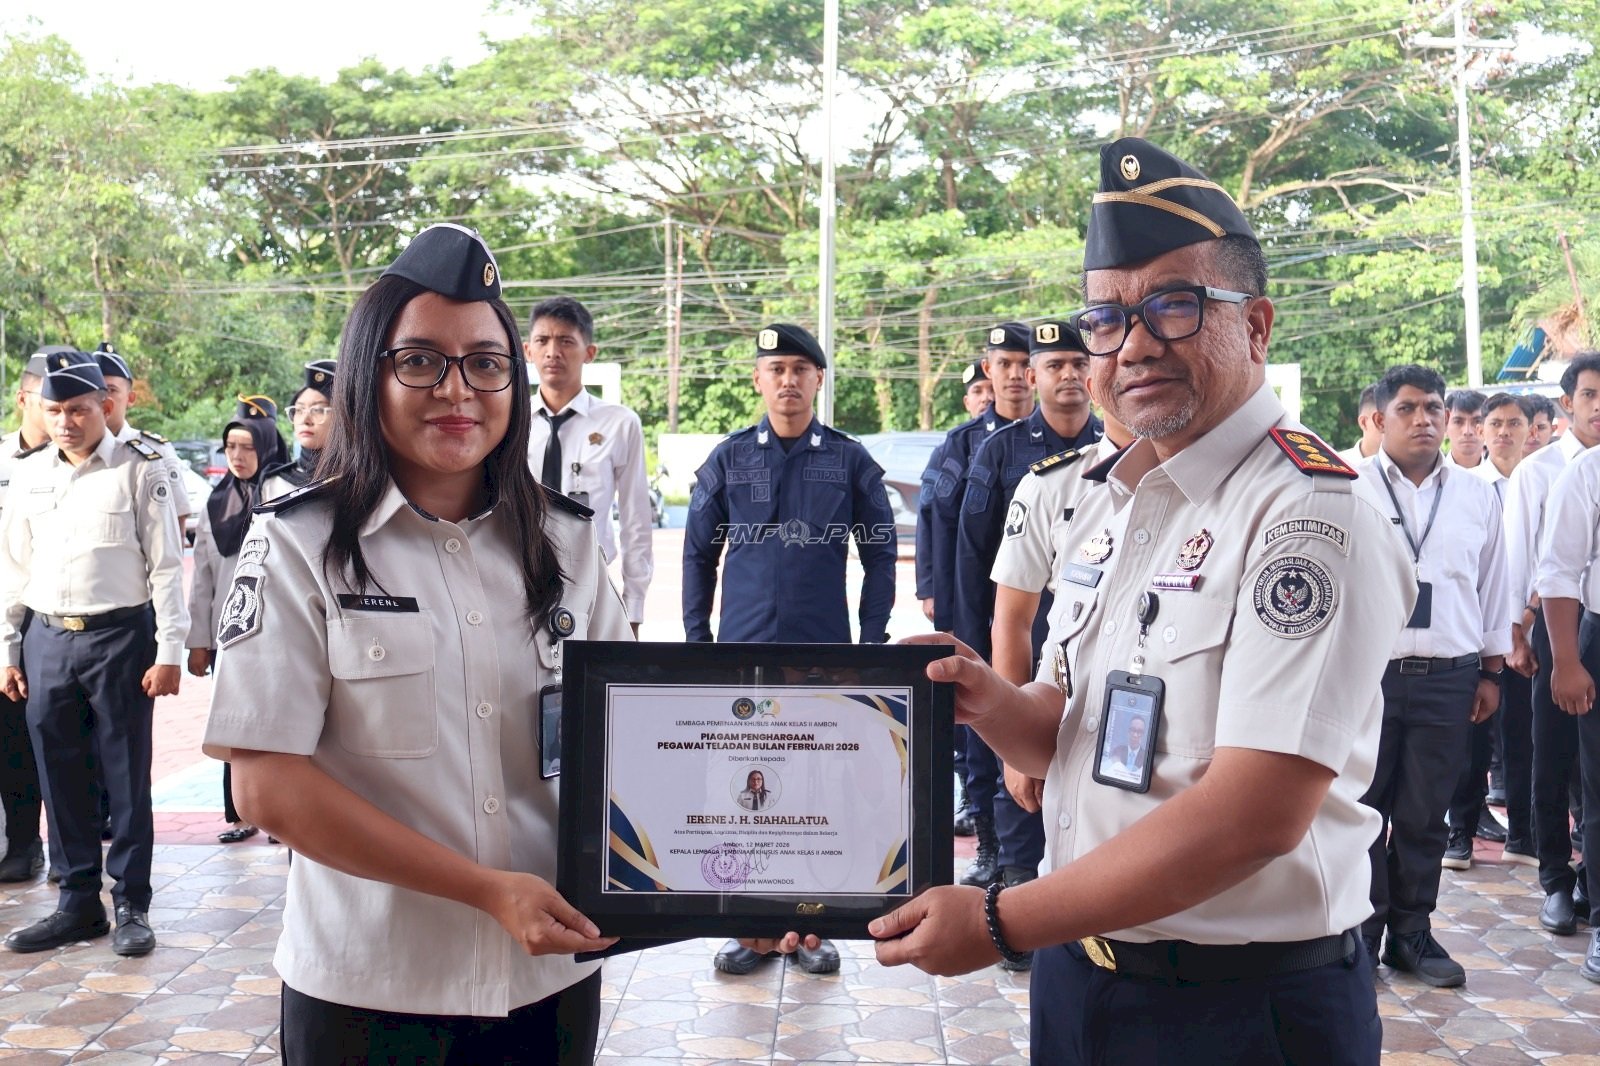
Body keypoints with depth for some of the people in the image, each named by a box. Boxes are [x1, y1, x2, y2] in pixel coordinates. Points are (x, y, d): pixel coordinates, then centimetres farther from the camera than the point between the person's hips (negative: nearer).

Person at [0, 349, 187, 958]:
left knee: (126, 774, 2)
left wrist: (168, 652, -10)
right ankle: (78, 903, 23)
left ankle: (131, 905, 14)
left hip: (119, 638, -5)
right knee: (61, 776, 10)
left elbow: (166, 564, -6)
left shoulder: (139, 469, -5)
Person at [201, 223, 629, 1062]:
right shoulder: (299, 544, -8)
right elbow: (266, 786, -13)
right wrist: (489, 889, -19)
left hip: (555, 973, 3)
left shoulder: (565, 542, 2)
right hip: (371, 990, -3)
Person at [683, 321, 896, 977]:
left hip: (826, 654, 0)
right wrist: (697, 641, 4)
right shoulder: (728, 460, 4)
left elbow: (879, 555, 5)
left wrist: (872, 641, -1)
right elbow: (699, 554, 8)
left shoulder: (851, 461, 2)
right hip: (742, 652, 1)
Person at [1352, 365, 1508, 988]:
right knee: (1362, 810, 4)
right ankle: (1360, 932, 18)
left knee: (1425, 816, 11)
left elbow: (1493, 586, 15)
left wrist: (1491, 670, 13)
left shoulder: (1478, 497, 9)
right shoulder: (1347, 490, -2)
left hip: (1449, 678, 3)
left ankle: (1411, 932, 25)